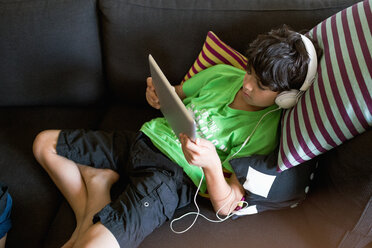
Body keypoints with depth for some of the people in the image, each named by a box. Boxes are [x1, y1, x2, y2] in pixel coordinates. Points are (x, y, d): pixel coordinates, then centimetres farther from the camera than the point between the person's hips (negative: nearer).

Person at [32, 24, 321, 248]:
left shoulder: (264, 132, -12)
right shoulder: (222, 73, 3)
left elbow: (225, 206, -14)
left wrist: (211, 163, -35)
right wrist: (157, 96, -6)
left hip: (174, 174, -7)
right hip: (145, 138, 8)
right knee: (44, 143, 6)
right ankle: (87, 221, 1)